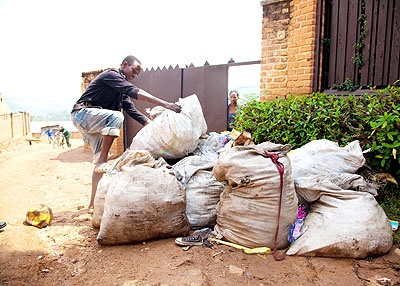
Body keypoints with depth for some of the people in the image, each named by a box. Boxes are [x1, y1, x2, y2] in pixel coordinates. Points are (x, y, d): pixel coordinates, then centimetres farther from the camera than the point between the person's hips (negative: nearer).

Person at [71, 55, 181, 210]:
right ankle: (102, 159, -23)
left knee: (101, 159, 5)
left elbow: (131, 109, 14)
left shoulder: (122, 91, 18)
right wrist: (165, 104, -36)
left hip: (95, 124, 9)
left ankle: (94, 201, 10)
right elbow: (134, 92, -27)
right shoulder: (111, 75, -11)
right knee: (116, 116, -33)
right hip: (82, 113, -9)